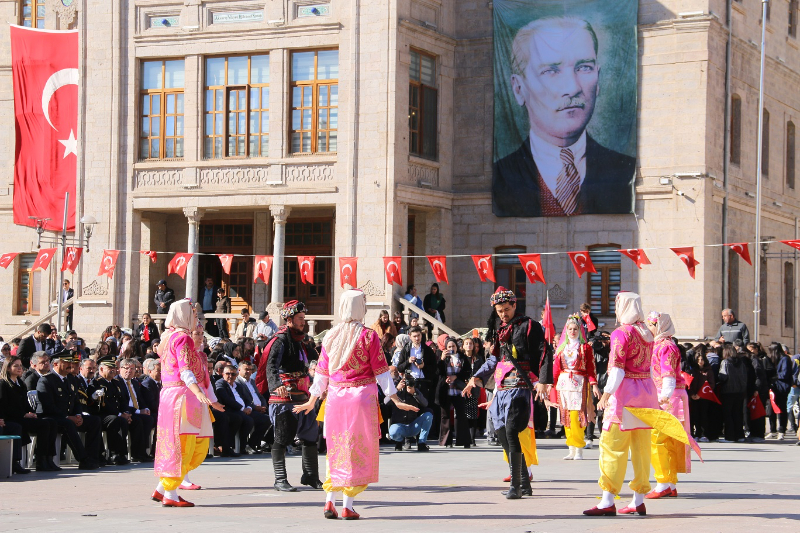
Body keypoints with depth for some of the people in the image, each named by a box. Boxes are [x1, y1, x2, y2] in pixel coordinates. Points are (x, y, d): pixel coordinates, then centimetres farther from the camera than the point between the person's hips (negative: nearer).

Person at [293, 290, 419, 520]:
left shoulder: (330, 336, 5)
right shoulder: (368, 336, -7)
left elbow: (322, 371, 10)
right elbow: (380, 371, -7)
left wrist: (312, 401, 21)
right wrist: (396, 400, -3)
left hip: (335, 397, 4)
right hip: (362, 397, -4)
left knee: (336, 448, 14)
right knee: (358, 449, 2)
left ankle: (329, 502, 8)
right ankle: (347, 506, -1)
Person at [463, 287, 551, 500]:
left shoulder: (528, 326, -1)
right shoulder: (499, 329, 21)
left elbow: (544, 353, -7)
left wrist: (543, 380, -17)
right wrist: (477, 378, 15)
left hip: (519, 386, -8)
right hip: (501, 388, 8)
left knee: (511, 432, -17)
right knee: (502, 434, 5)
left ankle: (516, 485, -15)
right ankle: (524, 482, 14)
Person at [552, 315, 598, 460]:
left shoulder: (585, 347, 3)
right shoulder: (562, 347, 14)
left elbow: (590, 368, 1)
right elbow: (556, 367, 12)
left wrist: (594, 385, -10)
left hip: (579, 384, -4)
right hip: (563, 383, 4)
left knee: (576, 416, -12)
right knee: (566, 417, 3)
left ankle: (579, 451, -9)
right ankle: (571, 450, 8)